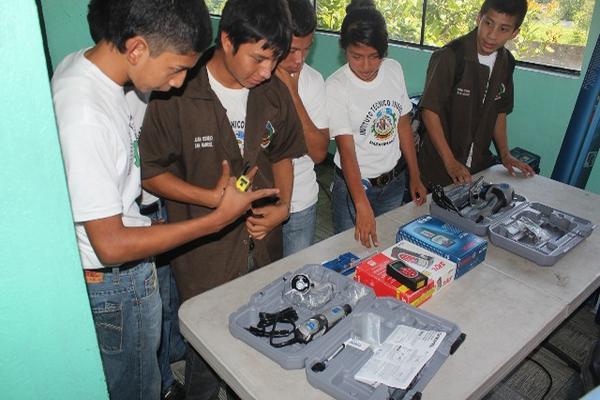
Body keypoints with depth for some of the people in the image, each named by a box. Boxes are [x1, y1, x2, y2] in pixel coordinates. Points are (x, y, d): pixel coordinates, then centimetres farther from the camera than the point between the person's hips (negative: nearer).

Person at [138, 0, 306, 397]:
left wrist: (283, 205, -5)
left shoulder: (275, 91, -3)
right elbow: (151, 172, -11)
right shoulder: (177, 94, -18)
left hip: (265, 245, 5)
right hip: (205, 254, -4)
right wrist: (213, 198, -22)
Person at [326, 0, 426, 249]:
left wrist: (415, 177, 5)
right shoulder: (336, 87, -20)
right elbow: (346, 151, -24)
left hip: (394, 182, 5)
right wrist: (362, 206, -33)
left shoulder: (394, 70, -4)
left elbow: (403, 125, 4)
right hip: (354, 184, -4)